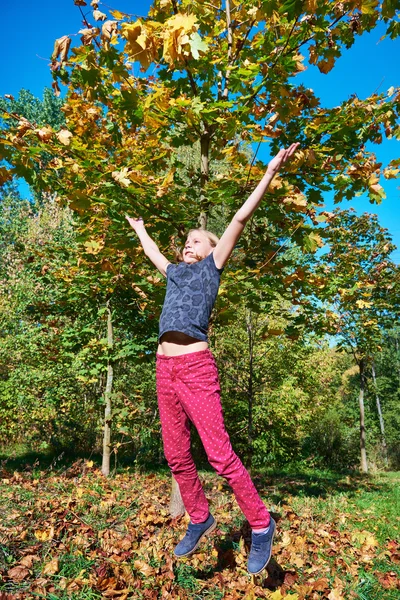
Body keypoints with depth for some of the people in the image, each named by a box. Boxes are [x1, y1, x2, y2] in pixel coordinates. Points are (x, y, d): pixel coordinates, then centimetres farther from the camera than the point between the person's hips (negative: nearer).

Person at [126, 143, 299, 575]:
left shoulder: (211, 267, 9)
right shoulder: (174, 273, 23)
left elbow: (239, 220, 5)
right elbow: (151, 250, 43)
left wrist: (270, 174, 4)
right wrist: (138, 227, 57)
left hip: (195, 366, -6)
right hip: (164, 367, 7)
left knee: (219, 453, -7)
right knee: (176, 455, 10)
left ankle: (261, 526, 10)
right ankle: (199, 518, 29)